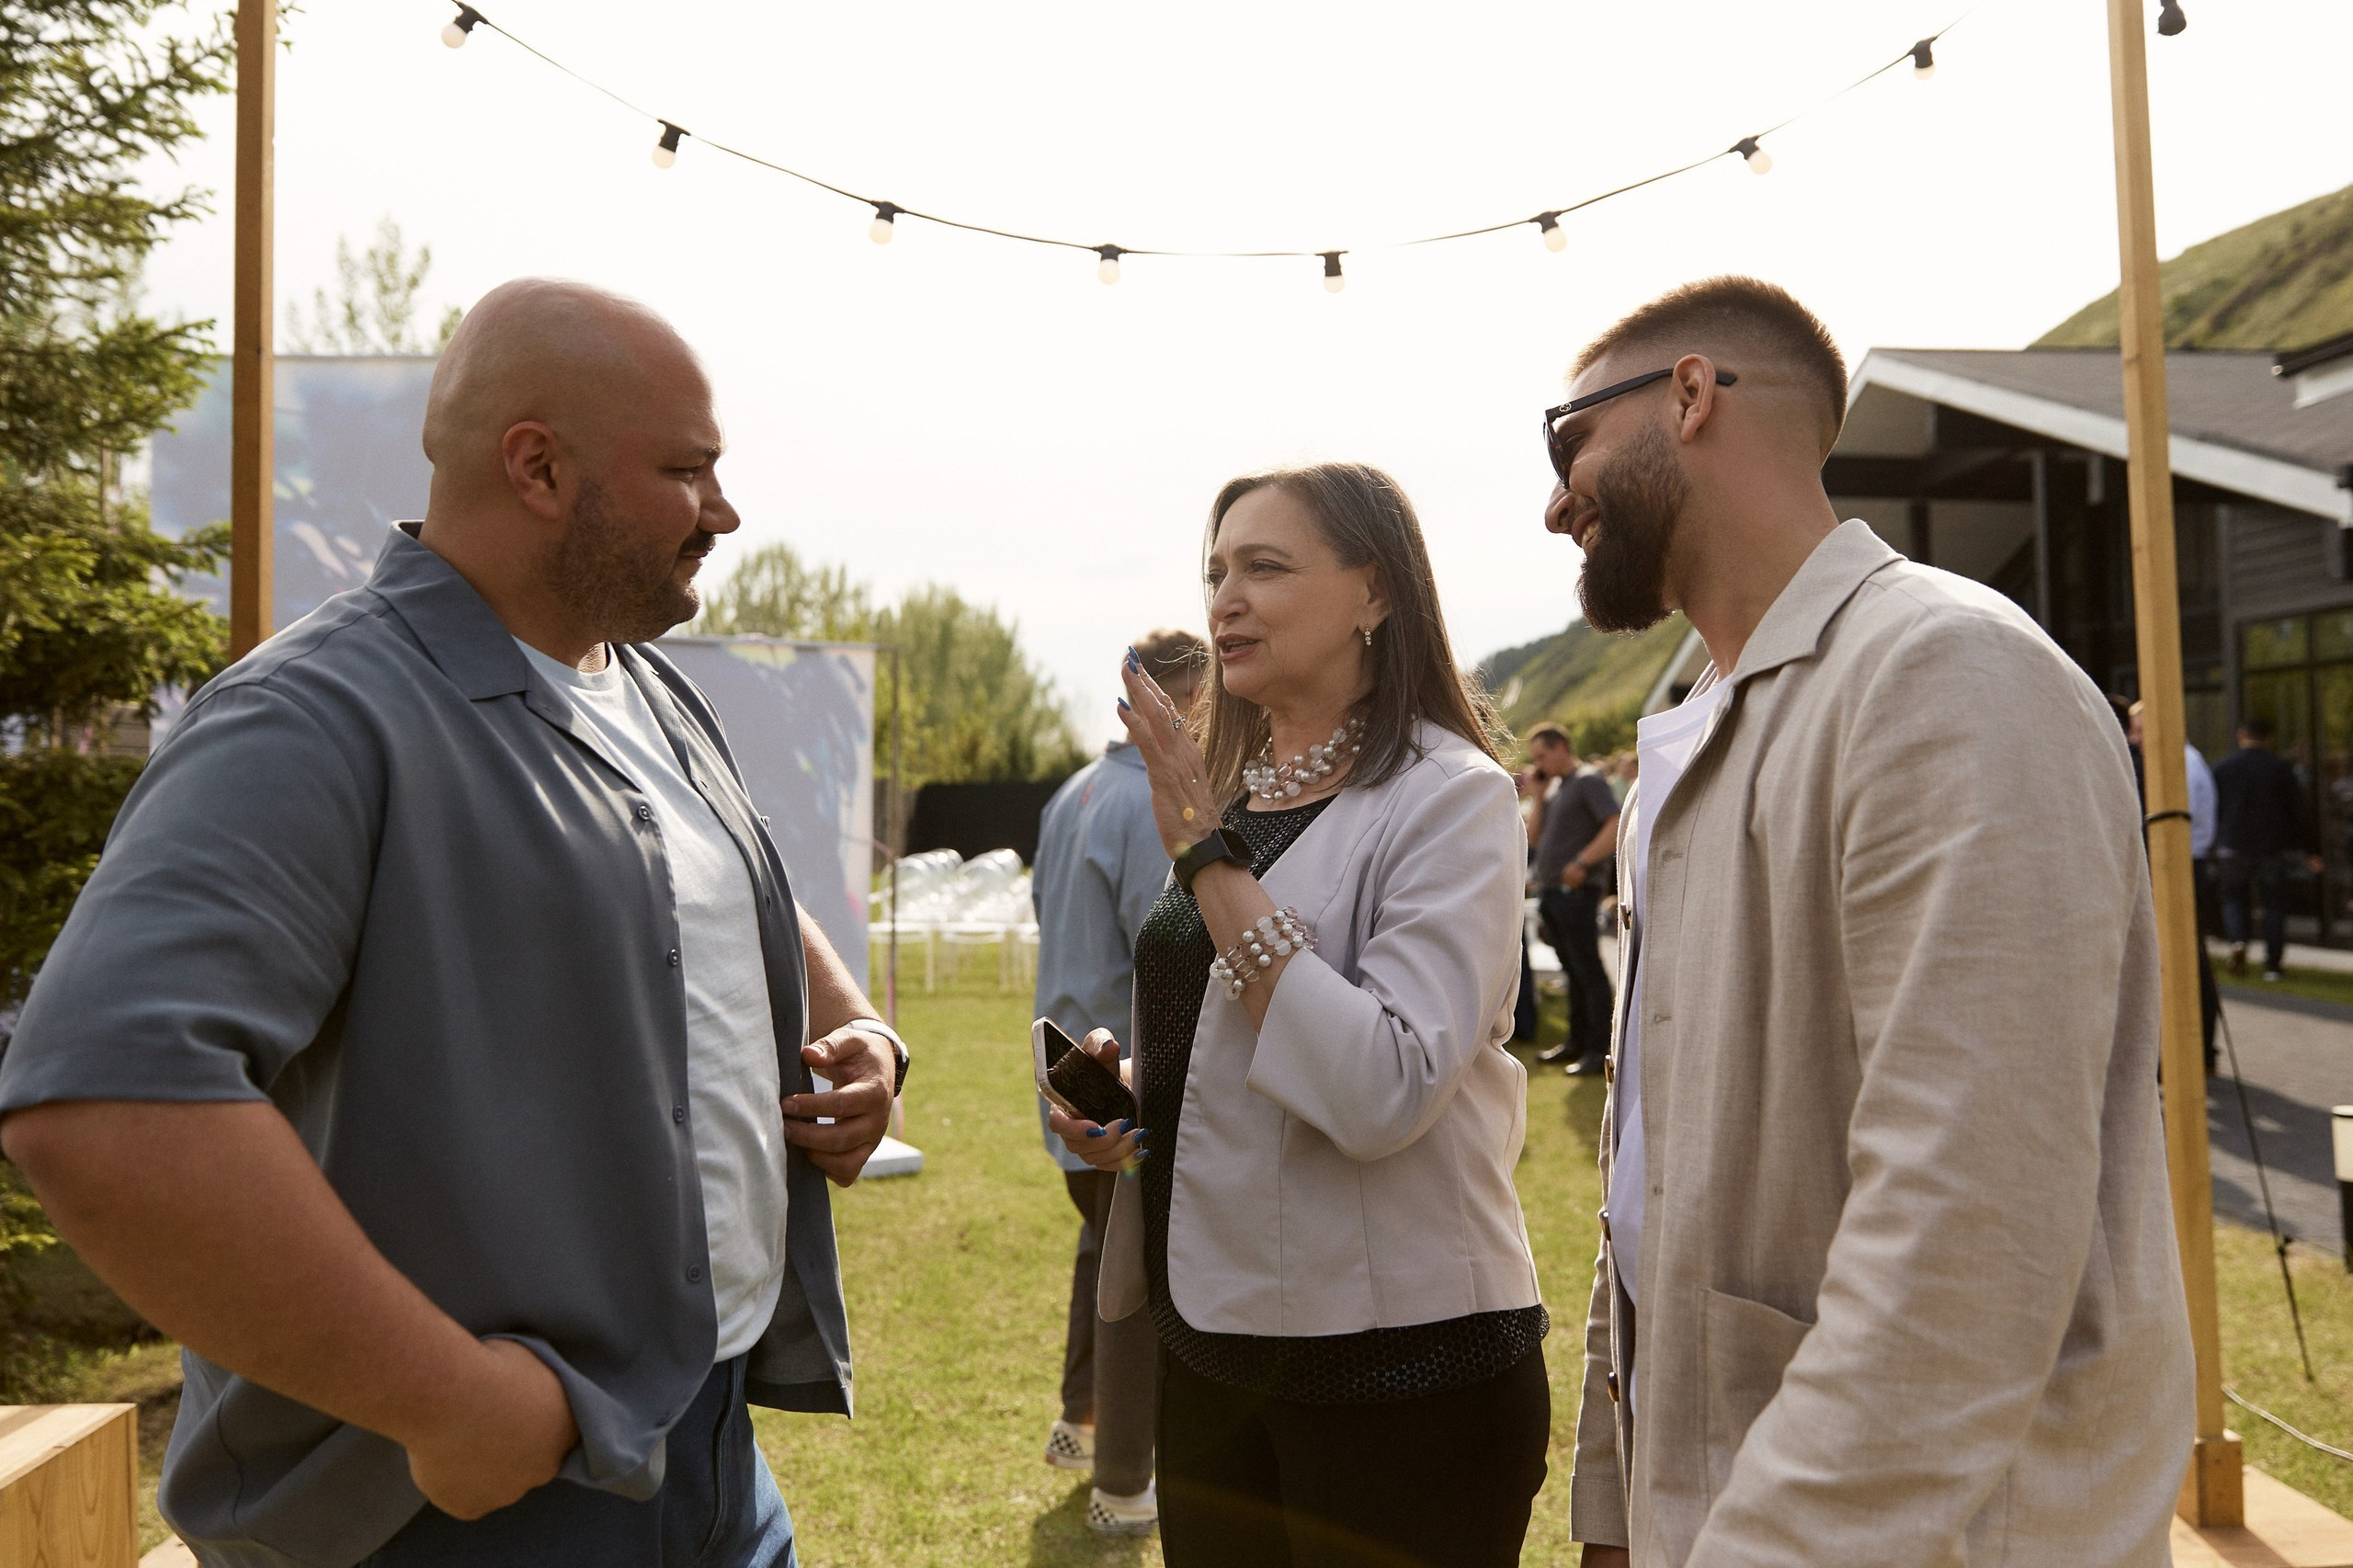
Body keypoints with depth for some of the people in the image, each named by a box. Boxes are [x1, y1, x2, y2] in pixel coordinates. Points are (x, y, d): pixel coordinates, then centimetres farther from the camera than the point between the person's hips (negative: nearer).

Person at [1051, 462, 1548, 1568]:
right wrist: (1123, 1084, 0)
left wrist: (1211, 857, -23)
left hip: (1397, 1362, -7)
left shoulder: (1448, 798, -14)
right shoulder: (1230, 789, 8)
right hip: (1211, 1341, 7)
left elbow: (1383, 1090, -26)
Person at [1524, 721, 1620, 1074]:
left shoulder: (1588, 780, -8)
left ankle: (1600, 1050, -3)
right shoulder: (1556, 786, 19)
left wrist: (1582, 863, -22)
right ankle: (1577, 1041, 21)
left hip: (1576, 890, -9)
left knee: (1588, 969, -6)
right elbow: (1536, 836, 17)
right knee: (1571, 969, 14)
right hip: (1551, 890, 9)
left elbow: (1617, 827, -19)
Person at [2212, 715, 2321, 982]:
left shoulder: (2223, 767, 2)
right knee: (2274, 903, 7)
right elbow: (2300, 811, 1)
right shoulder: (2281, 767, -1)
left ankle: (2237, 940, -14)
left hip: (2233, 847, 0)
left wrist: (2214, 845, 16)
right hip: (2274, 847, 0)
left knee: (2233, 898, 13)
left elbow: (2213, 810, 6)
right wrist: (2310, 850, 6)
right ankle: (2273, 963, 5)